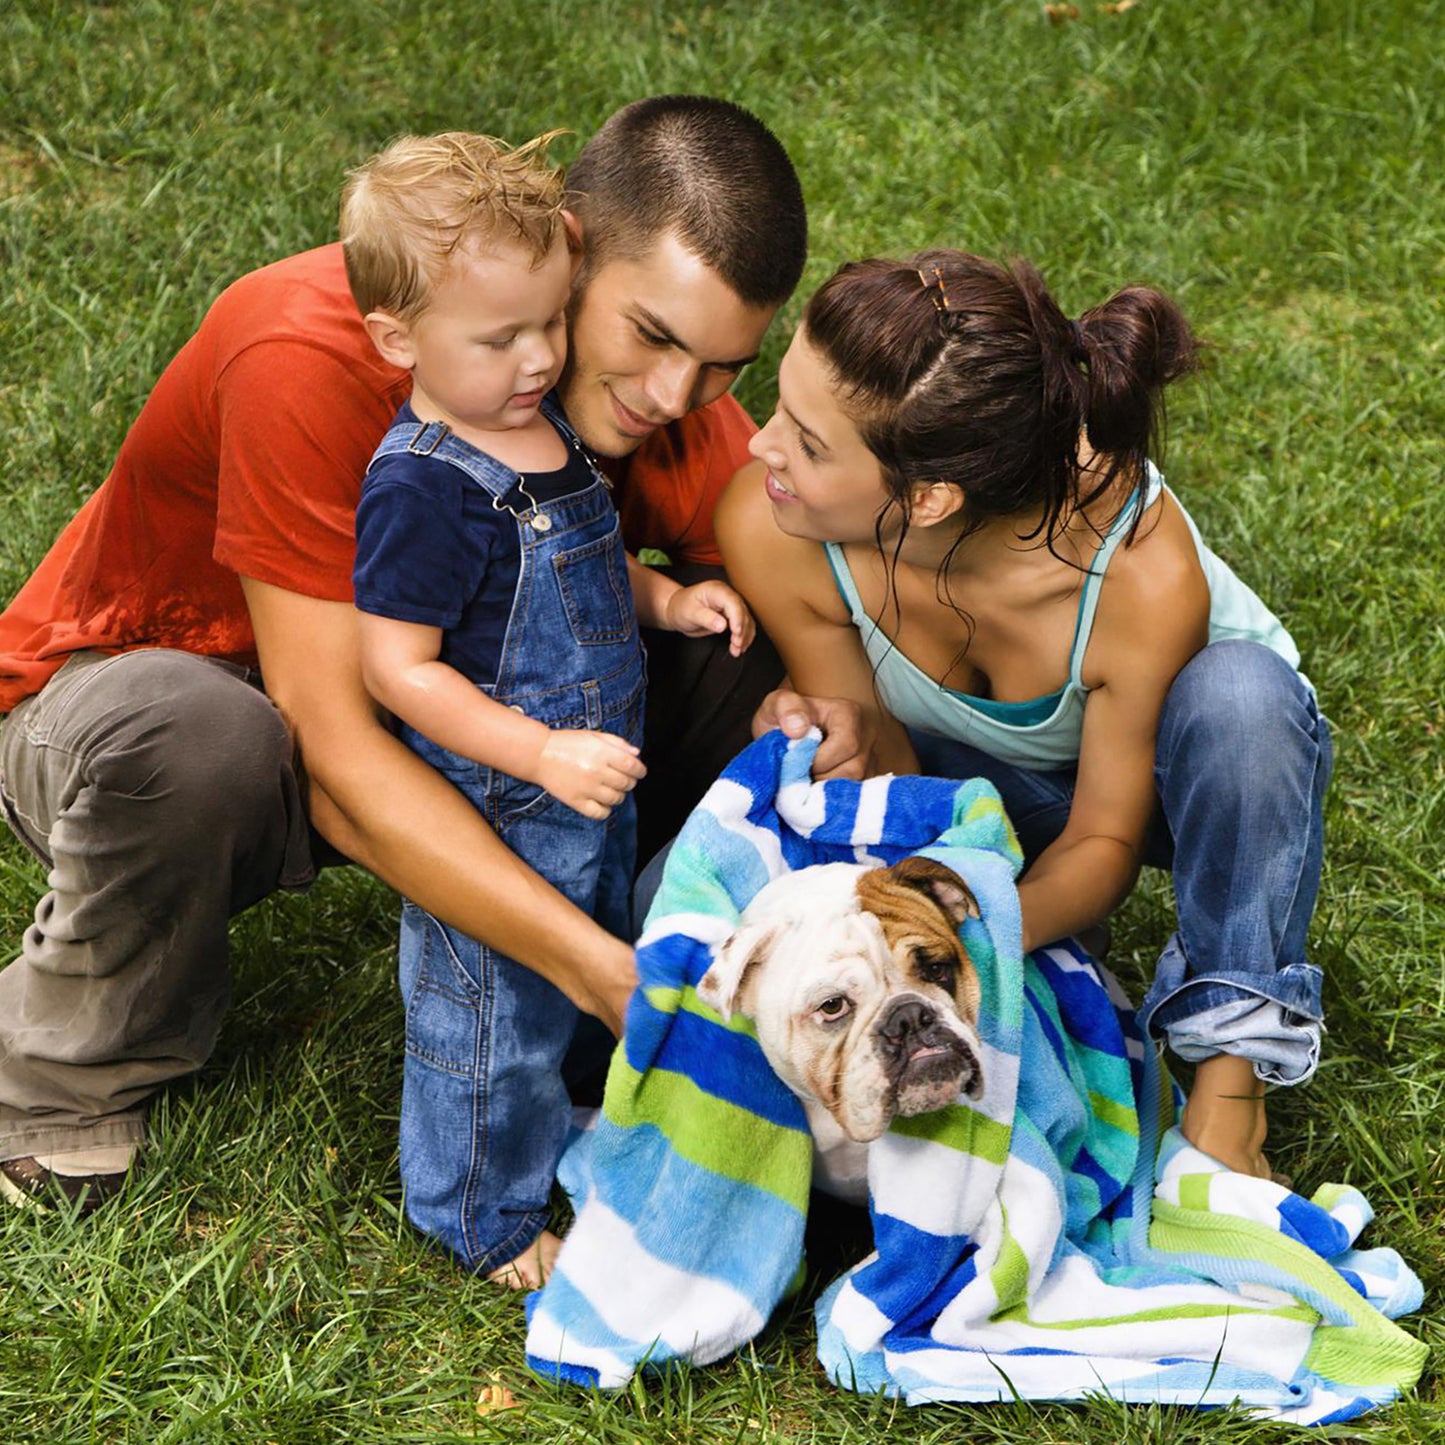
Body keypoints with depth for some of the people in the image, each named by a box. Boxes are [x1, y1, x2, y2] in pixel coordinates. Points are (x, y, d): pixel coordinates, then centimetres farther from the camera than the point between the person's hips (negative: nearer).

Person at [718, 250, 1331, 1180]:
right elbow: (890, 770, -16)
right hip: (980, 784, 3)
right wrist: (840, 745, -42)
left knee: (1235, 688, -40)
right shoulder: (770, 529, -31)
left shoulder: (1143, 571, -39)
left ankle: (1232, 1081, -23)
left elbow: (1107, 834, -23)